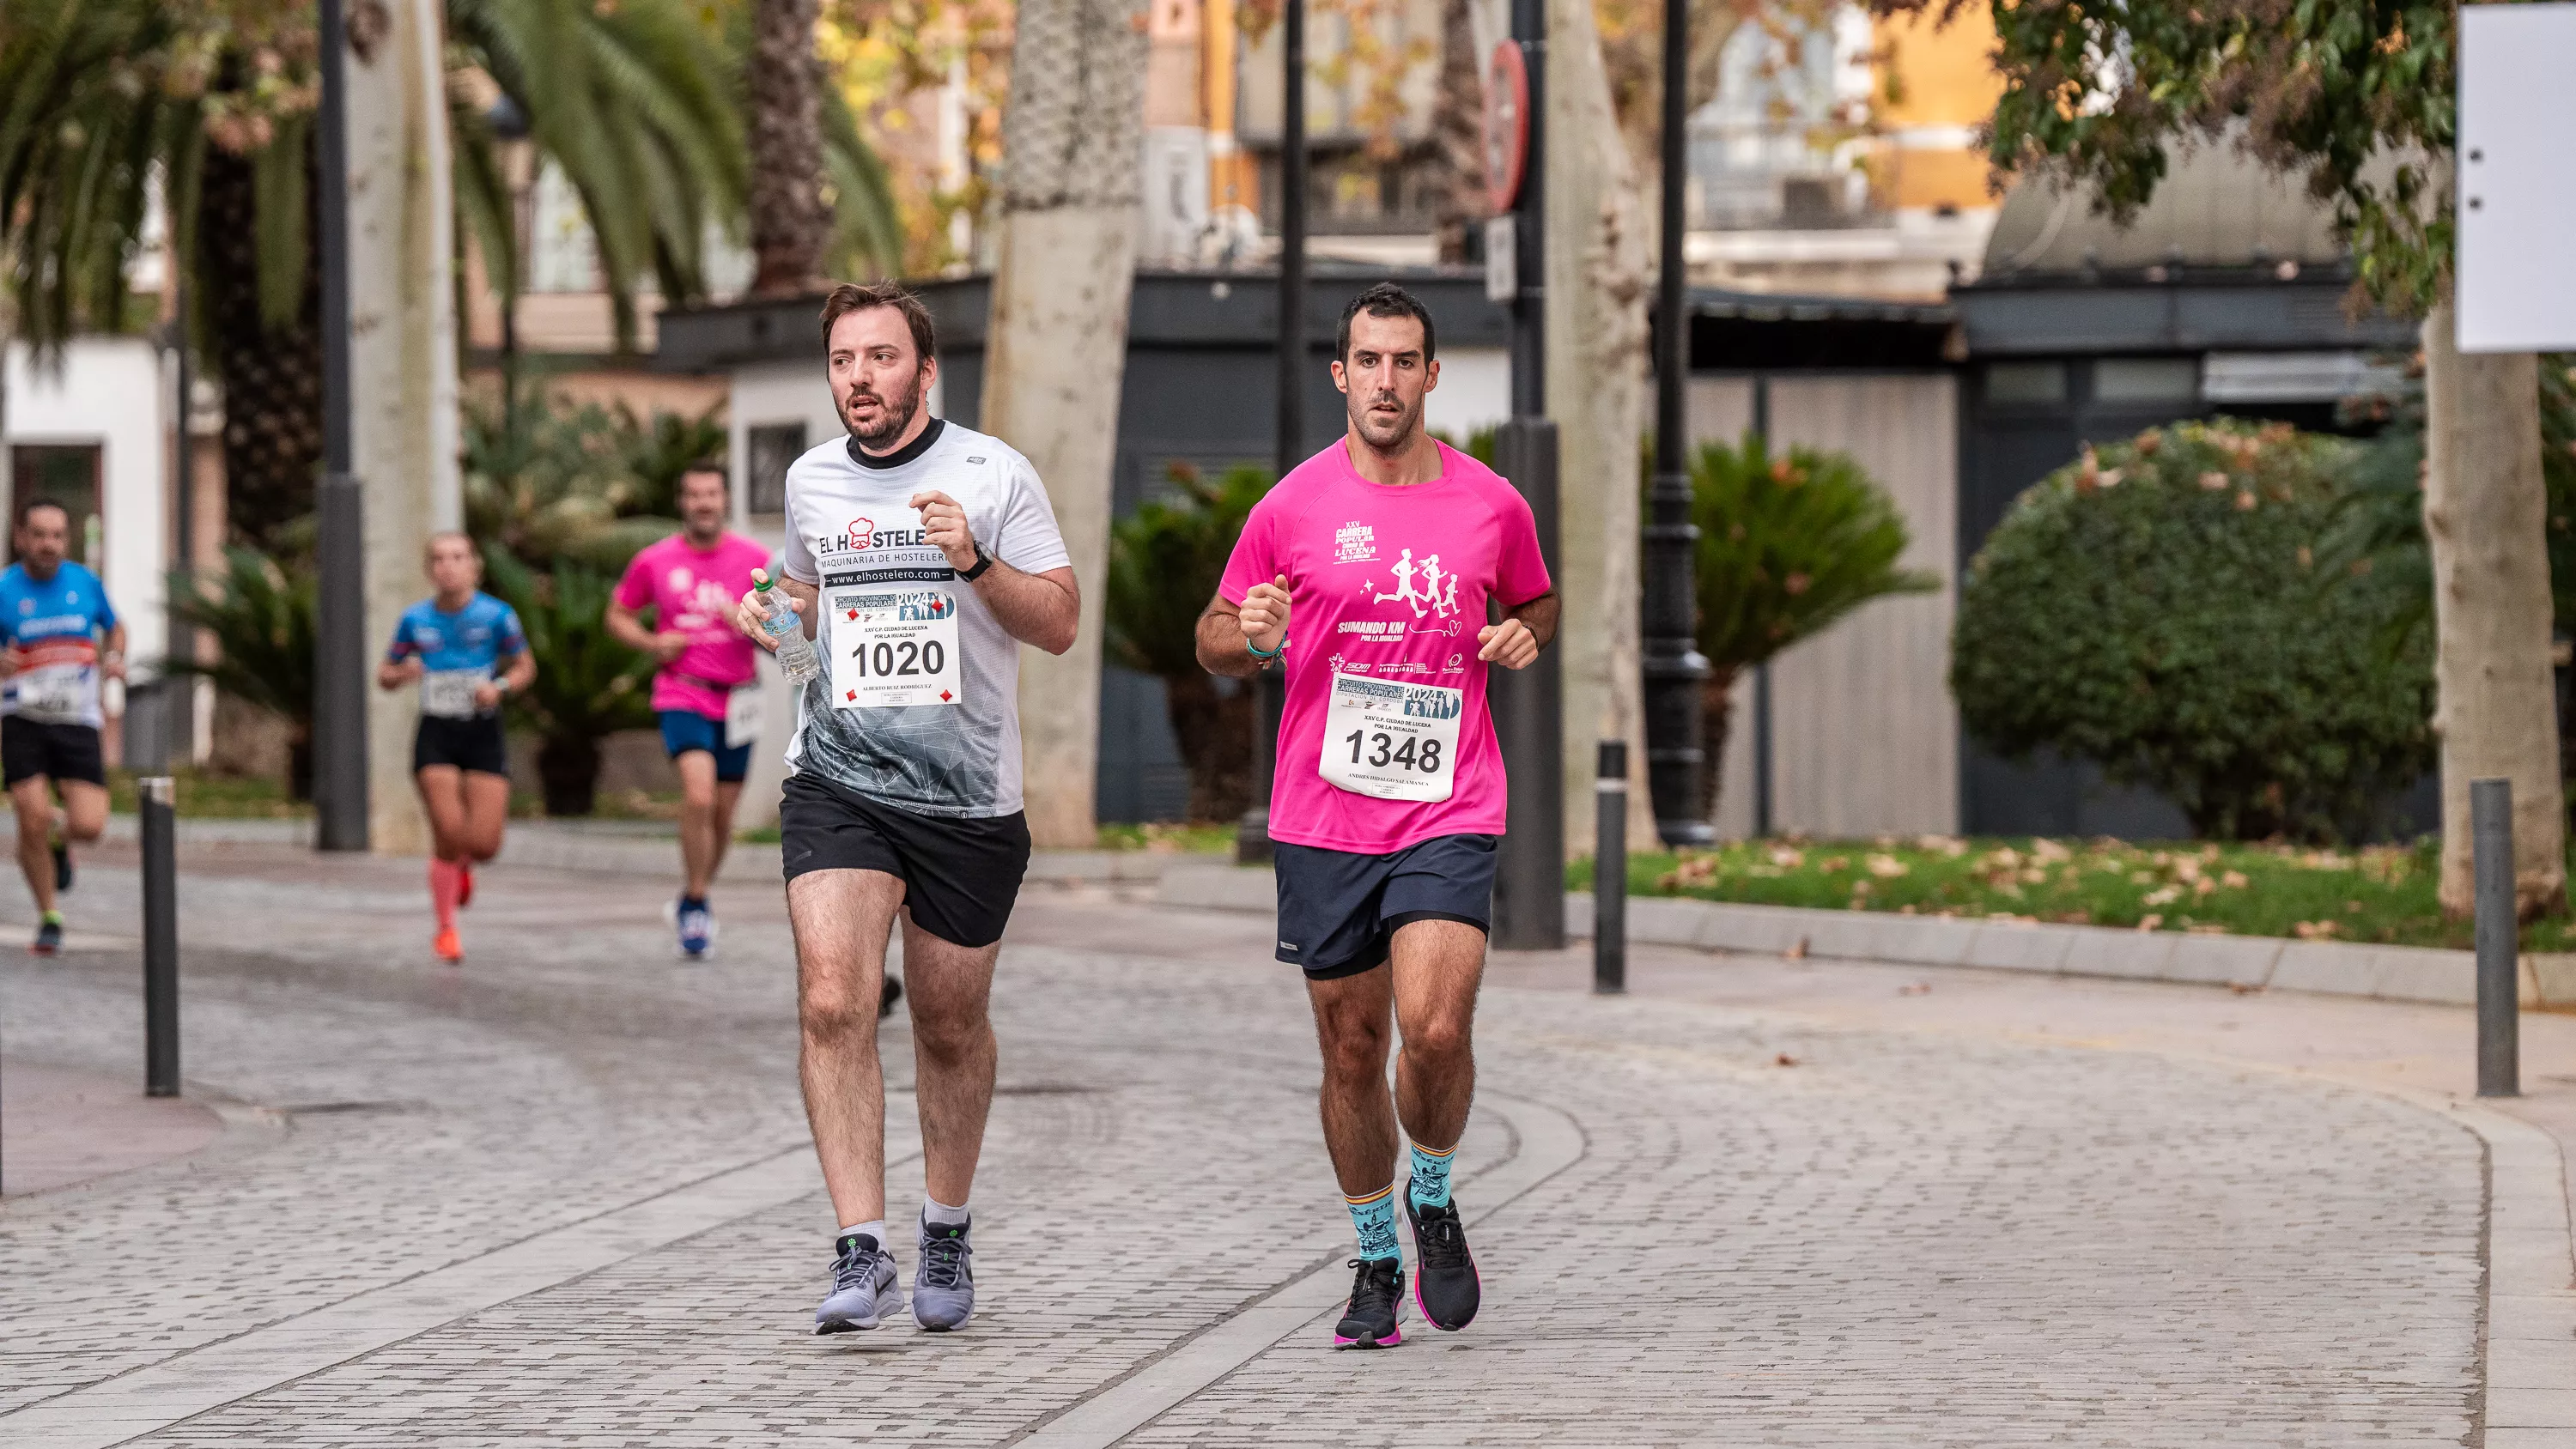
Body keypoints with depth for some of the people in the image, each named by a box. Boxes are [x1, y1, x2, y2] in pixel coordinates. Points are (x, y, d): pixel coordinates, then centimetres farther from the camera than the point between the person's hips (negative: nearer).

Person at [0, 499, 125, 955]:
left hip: (78, 722, 2)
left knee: (88, 826, -12)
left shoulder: (86, 582, 3)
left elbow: (114, 627, 22)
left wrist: (114, 657, 0)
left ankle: (59, 838, 27)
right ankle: (48, 918, 9)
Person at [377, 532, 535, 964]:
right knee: (449, 832, -11)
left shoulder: (496, 615, -5)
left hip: (483, 735, 0)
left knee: (484, 843, -6)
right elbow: (384, 676, 11)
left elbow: (525, 666, 7)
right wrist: (401, 674, -13)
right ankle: (446, 928, 10)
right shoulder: (416, 619, 0)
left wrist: (500, 687, -14)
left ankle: (462, 864, 35)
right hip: (436, 737, 0)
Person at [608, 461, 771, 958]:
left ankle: (696, 896, 35)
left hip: (735, 701, 2)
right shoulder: (655, 561, -1)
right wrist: (653, 643, -7)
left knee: (724, 813, 11)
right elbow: (618, 615, 12)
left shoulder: (755, 560, 0)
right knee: (699, 796, -22)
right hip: (682, 697, -2)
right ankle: (694, 902, -8)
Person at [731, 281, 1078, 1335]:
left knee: (950, 1027, 10)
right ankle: (861, 1253, -19)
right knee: (833, 1005, -17)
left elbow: (1060, 623, -2)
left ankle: (948, 1234, 32)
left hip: (969, 795, -1)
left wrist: (977, 560, -17)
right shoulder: (810, 483, 9)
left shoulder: (993, 475, -2)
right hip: (837, 782, 1)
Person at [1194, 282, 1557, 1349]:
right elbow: (1214, 643, 10)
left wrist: (1525, 637, 0)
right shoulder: (1292, 508, 1)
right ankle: (1375, 1262, 23)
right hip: (1321, 818, 1)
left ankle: (1434, 1200, 11)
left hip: (1450, 811, -1)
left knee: (1435, 1029, -18)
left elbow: (1536, 605, 23)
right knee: (1351, 1051, 5)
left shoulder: (1491, 505, 4)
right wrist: (1249, 636, -13)